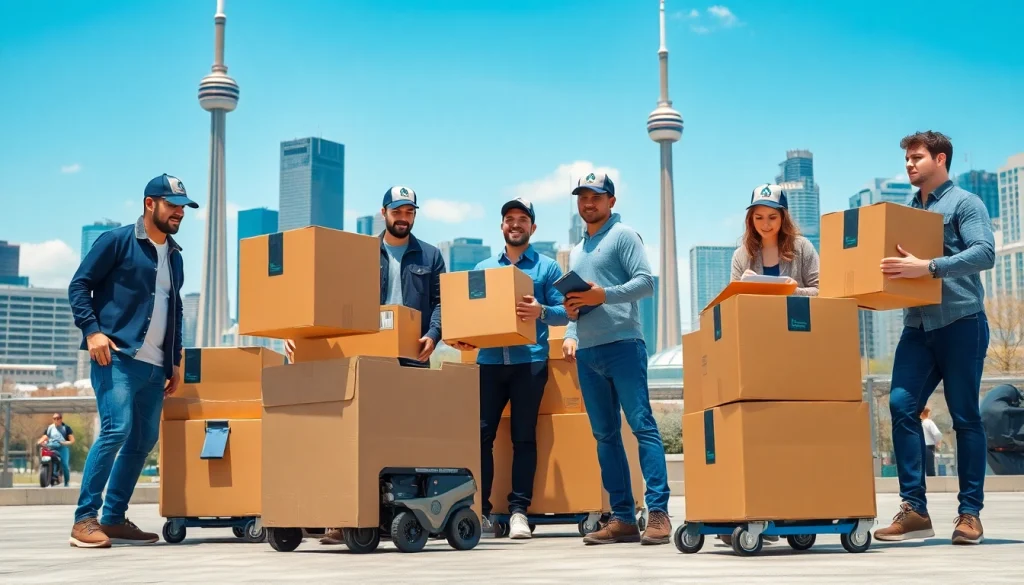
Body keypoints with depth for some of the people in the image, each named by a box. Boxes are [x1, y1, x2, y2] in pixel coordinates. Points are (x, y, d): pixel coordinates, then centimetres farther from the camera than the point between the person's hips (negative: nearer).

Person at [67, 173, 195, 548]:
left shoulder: (174, 256, 19)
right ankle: (84, 519, -9)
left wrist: (175, 362, 20)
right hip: (117, 357, -7)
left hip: (155, 365, 7)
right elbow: (79, 285, -3)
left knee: (144, 439, 6)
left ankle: (114, 518, 15)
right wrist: (92, 330, -16)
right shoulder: (117, 241, 0)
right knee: (116, 429, -17)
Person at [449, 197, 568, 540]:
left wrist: (540, 312, -20)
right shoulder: (483, 269, 19)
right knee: (480, 433, -5)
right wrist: (465, 337, -3)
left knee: (523, 436, -1)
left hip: (529, 362, -3)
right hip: (489, 360, 3)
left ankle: (519, 510, 3)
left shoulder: (547, 268, 9)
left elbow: (563, 312, 1)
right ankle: (480, 508, 0)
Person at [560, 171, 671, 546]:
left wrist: (604, 295, -17)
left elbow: (646, 282, -8)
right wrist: (571, 333, 6)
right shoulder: (576, 251, 24)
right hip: (587, 353, 7)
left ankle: (658, 512, -12)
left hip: (622, 345, -7)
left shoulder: (623, 235, 3)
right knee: (605, 434, 5)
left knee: (642, 426, -10)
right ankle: (623, 518, 8)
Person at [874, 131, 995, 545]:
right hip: (918, 325, 5)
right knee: (901, 405, -8)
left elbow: (985, 252, -16)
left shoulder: (964, 203, -1)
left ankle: (970, 513, 8)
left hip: (961, 323, -5)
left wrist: (928, 267, -27)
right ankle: (914, 509, -4)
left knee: (965, 417, 0)